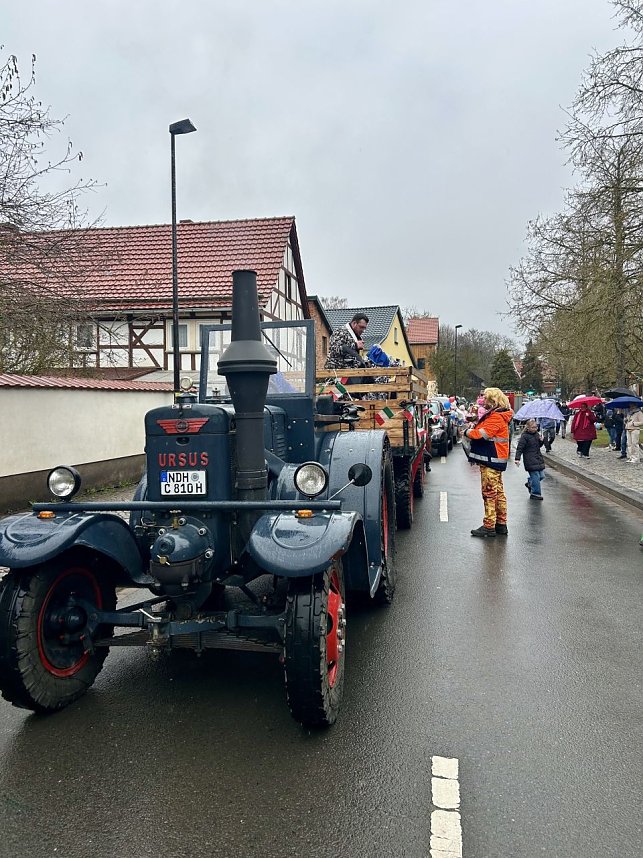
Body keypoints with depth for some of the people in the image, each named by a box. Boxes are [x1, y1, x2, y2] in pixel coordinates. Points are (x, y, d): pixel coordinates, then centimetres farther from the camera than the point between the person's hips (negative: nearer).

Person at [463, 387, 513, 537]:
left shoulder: (496, 418, -17)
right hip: (494, 460, 11)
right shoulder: (494, 415, 18)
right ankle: (501, 524, 22)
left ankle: (489, 526, -1)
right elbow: (481, 429, 15)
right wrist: (473, 428, -3)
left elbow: (481, 434, -24)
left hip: (491, 461, -11)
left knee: (489, 493, -6)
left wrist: (468, 431, -8)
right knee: (498, 492, 14)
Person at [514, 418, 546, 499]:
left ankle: (530, 483, 35)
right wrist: (517, 458, -22)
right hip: (530, 460, -7)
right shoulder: (524, 436, -13)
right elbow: (519, 448, -15)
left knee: (541, 475, 11)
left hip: (538, 458, 8)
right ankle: (535, 493, 3)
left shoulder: (537, 434, 9)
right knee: (535, 476, -7)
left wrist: (542, 440, 0)